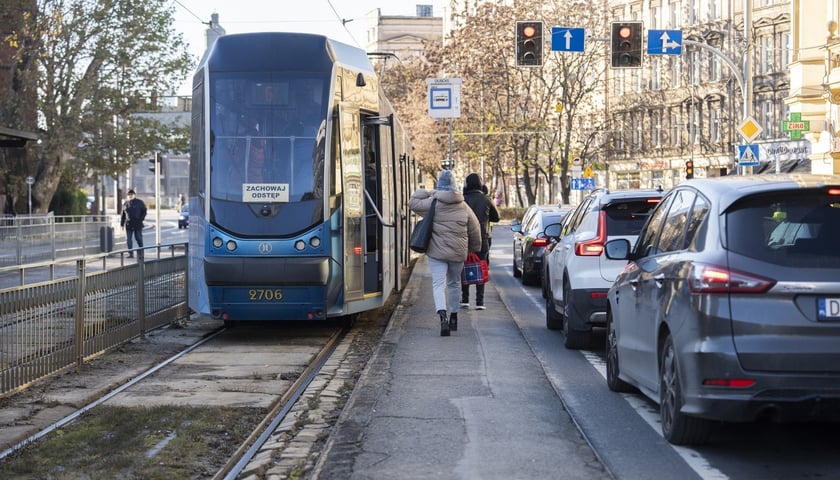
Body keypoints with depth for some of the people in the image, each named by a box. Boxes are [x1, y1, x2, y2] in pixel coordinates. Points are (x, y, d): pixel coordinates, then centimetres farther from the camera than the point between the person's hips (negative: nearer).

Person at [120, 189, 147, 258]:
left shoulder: (139, 202, 3)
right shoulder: (125, 204, 11)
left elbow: (144, 211, 4)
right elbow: (123, 215, 14)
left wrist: (141, 219, -8)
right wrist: (122, 224, 9)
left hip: (137, 224, -3)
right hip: (128, 224, 3)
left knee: (139, 238, 0)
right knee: (128, 239, -1)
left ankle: (141, 252, 15)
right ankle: (130, 254, 3)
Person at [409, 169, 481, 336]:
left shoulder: (433, 204, -7)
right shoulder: (464, 207, 4)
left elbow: (413, 202, 4)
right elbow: (475, 230, 9)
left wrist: (426, 193, 16)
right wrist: (474, 248, 23)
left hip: (437, 252, -3)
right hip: (458, 253, 3)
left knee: (439, 284, -3)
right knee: (454, 283, 20)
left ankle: (443, 316, -25)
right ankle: (453, 317, 30)